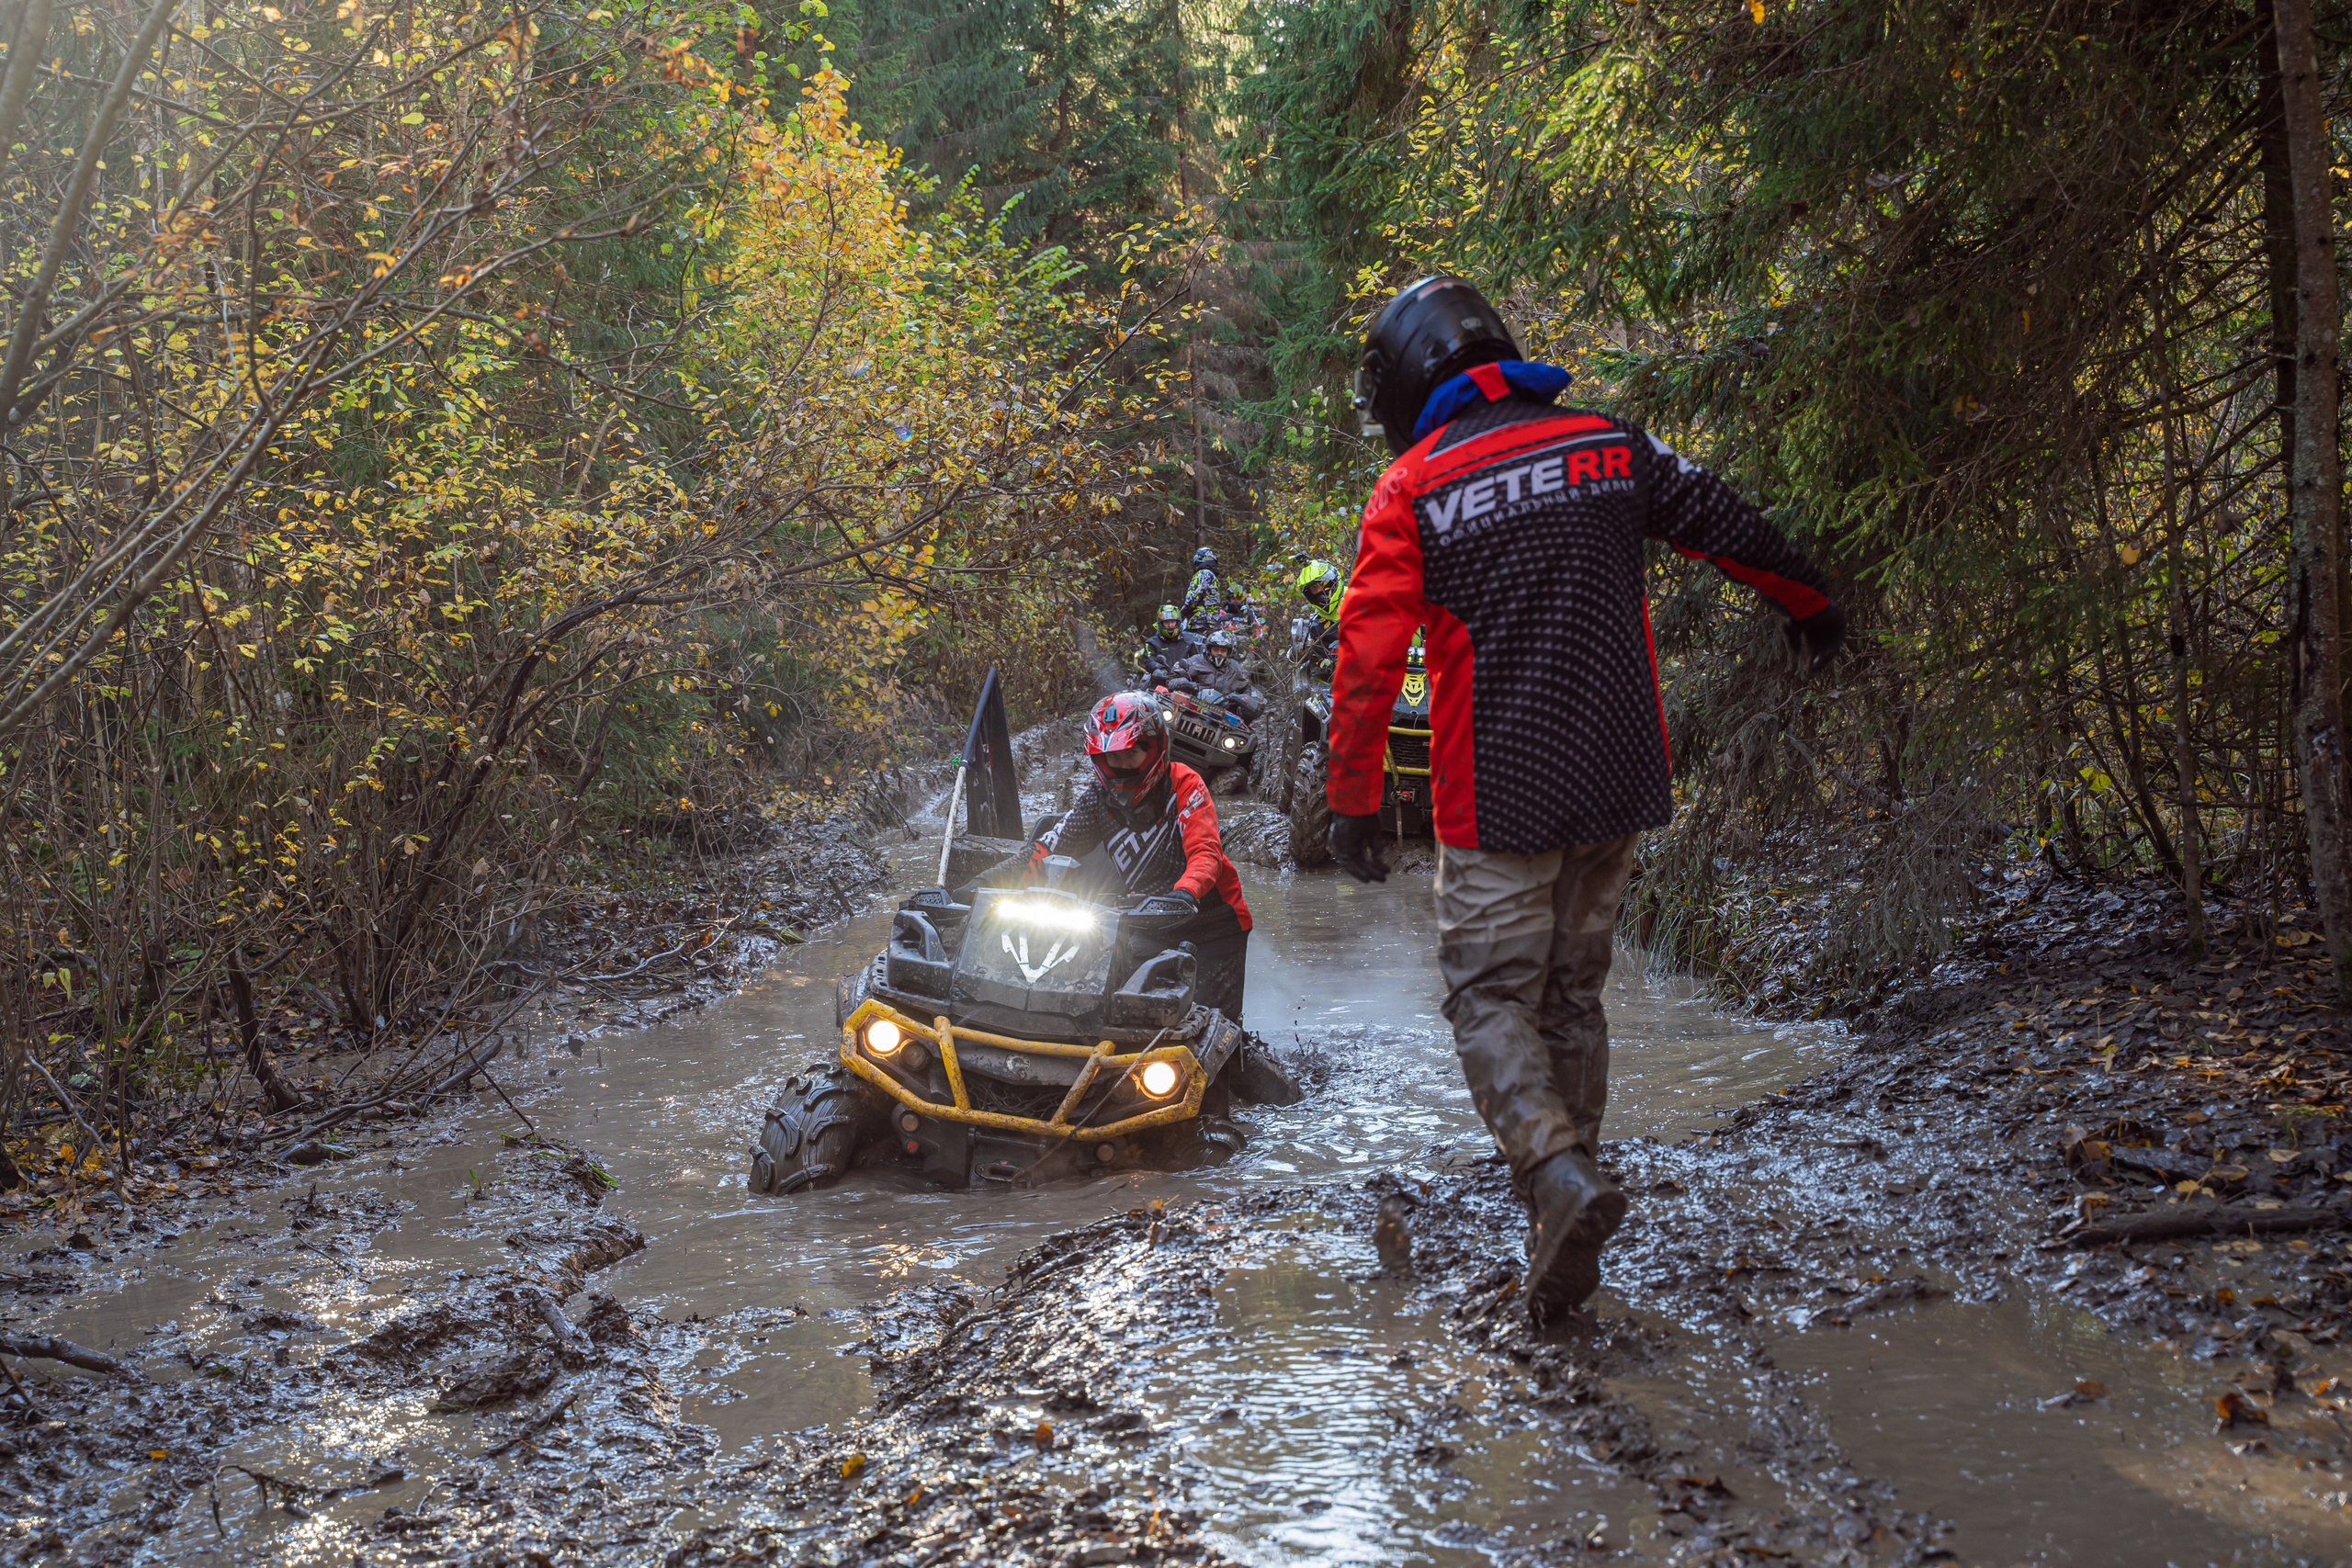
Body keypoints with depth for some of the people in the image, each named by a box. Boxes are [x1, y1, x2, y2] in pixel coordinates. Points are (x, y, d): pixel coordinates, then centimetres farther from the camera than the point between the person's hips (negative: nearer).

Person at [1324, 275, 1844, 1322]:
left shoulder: (1411, 491, -4)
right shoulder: (1609, 447, 8)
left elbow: (1369, 654, -9)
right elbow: (1730, 528, 15)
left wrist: (1353, 798, -2)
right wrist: (1812, 607, 33)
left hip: (1494, 793, -5)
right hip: (1616, 780, 5)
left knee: (1491, 995, 3)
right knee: (1573, 990, 15)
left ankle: (1558, 1172, -22)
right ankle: (1565, 1233, 18)